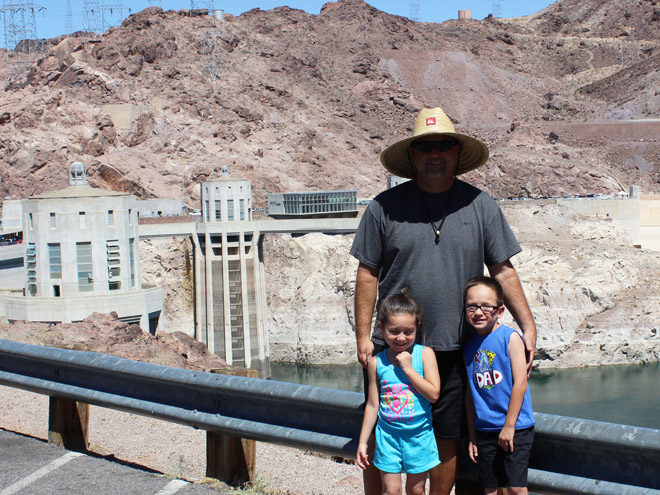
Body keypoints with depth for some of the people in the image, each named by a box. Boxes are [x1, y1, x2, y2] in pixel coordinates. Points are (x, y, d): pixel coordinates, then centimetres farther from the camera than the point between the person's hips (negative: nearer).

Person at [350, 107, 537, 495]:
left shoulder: (481, 206, 4)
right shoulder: (385, 207, 1)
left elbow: (503, 271, 6)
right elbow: (368, 274, 3)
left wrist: (528, 324, -2)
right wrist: (363, 336, -2)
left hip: (454, 350, 1)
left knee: (448, 441, 9)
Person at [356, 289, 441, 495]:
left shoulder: (424, 354, -6)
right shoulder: (377, 362, -1)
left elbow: (434, 394, -14)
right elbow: (372, 405, 5)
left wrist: (408, 369, -17)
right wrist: (363, 441, 5)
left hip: (419, 434, -1)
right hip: (388, 434, 1)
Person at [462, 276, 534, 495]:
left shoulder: (510, 338, -9)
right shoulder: (469, 346, 6)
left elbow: (520, 384, -13)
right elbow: (470, 392, 11)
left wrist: (509, 426, -14)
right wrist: (472, 436, 11)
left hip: (515, 427, -5)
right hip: (485, 430, 5)